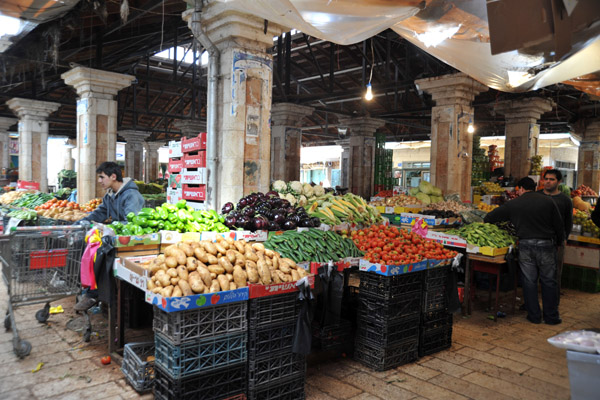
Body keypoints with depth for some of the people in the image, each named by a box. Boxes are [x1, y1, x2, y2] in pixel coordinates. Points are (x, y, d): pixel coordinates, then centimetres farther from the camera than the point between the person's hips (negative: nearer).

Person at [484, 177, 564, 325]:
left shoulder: (514, 204, 3)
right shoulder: (548, 201, 1)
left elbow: (492, 216, 12)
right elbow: (559, 225, 3)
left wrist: (485, 221, 33)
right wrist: (559, 241, 18)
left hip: (525, 246, 0)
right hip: (546, 245, 0)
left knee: (529, 281, 8)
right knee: (548, 281, 9)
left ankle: (534, 316, 16)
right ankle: (551, 316, 17)